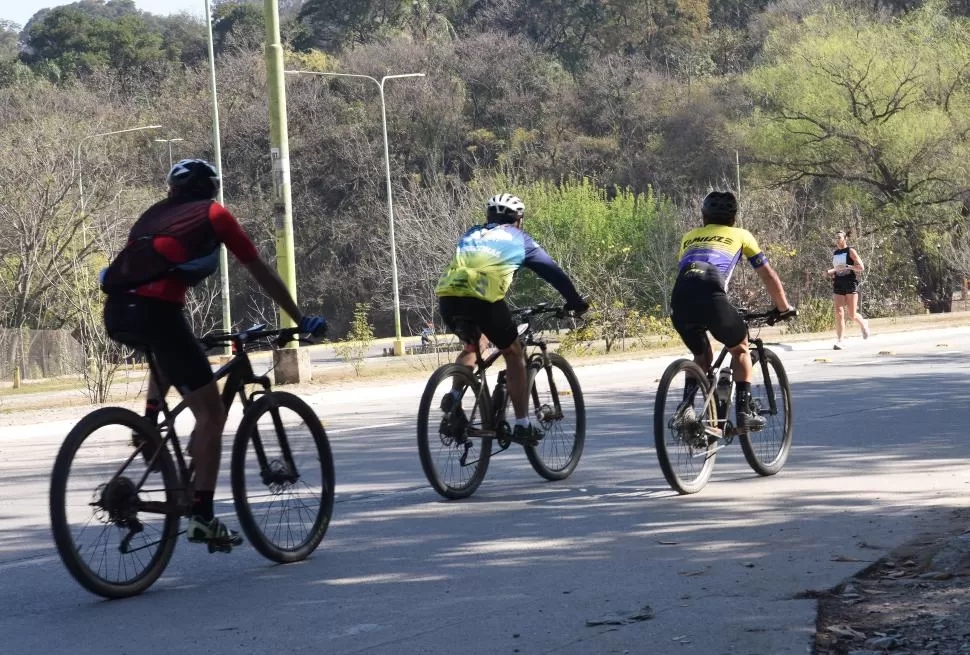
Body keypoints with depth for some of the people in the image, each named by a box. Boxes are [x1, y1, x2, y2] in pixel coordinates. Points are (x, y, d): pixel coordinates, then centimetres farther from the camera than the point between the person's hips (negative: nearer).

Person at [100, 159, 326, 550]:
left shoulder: (153, 215, 30)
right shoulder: (213, 214, 16)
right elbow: (262, 274, 17)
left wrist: (181, 338, 48)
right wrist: (301, 321, 26)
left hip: (116, 313, 6)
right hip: (155, 310, -6)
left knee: (167, 353, 40)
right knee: (211, 413, 2)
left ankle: (149, 425, 21)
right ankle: (201, 517, -6)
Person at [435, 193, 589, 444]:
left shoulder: (471, 235, 32)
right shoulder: (518, 238, 23)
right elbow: (552, 271, 26)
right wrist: (575, 301, 38)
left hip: (447, 295, 4)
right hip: (483, 297, -4)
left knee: (476, 342, 33)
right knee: (513, 354, 15)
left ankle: (454, 394, 11)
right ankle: (522, 425, 12)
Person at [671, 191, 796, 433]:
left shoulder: (689, 236, 33)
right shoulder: (740, 235, 25)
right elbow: (768, 275, 29)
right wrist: (784, 307, 42)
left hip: (680, 299, 3)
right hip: (711, 297, -3)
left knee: (702, 356, 27)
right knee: (740, 348, 22)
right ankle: (744, 411, 10)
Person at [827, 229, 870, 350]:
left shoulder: (850, 251, -2)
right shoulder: (834, 253, 13)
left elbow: (861, 267, -8)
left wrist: (847, 266, -20)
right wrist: (831, 272, 7)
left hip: (851, 284, -4)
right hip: (838, 285, 4)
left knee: (852, 315, 1)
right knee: (839, 313, -10)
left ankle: (863, 323, 35)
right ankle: (839, 341, -10)